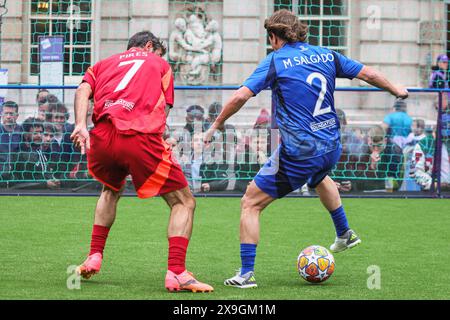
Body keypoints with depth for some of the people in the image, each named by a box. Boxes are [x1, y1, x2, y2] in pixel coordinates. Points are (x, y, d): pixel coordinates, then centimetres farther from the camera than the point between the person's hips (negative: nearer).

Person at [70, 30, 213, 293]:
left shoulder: (103, 64, 30)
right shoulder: (160, 64, 26)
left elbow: (83, 91, 9)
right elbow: (164, 108, 14)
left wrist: (80, 125, -3)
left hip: (102, 137, 4)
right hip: (142, 138, -4)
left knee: (111, 190, 37)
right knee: (184, 202, 6)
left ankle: (94, 257, 28)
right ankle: (177, 272, -14)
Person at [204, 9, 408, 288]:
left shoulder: (276, 61, -8)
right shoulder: (326, 56, 7)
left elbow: (241, 96, -16)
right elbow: (369, 74, 15)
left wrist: (216, 126, -2)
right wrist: (396, 90, 34)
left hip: (298, 154, -7)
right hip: (331, 148, 7)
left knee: (251, 203, 3)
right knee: (319, 177, 43)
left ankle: (246, 273, -3)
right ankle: (345, 234, 53)